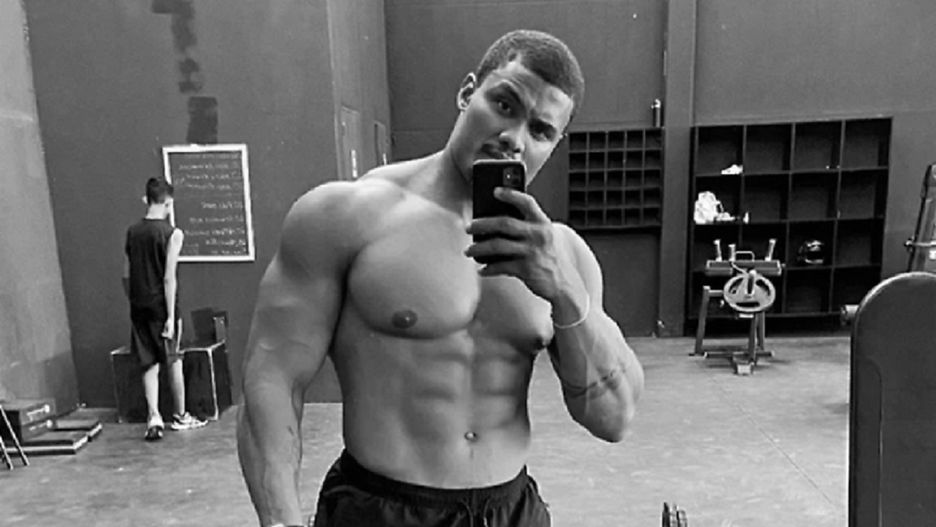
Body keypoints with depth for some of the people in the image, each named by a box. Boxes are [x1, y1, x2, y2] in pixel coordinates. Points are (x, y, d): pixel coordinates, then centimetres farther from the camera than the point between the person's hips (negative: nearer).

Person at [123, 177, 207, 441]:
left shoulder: (132, 232, 5)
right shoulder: (172, 233, -11)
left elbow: (126, 275, 7)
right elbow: (169, 278, -15)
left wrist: (134, 302, 18)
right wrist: (171, 316, -13)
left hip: (139, 308, 4)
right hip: (161, 306, -4)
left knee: (149, 364, 9)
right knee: (174, 362, 9)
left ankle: (153, 416, -1)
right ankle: (180, 416, 21)